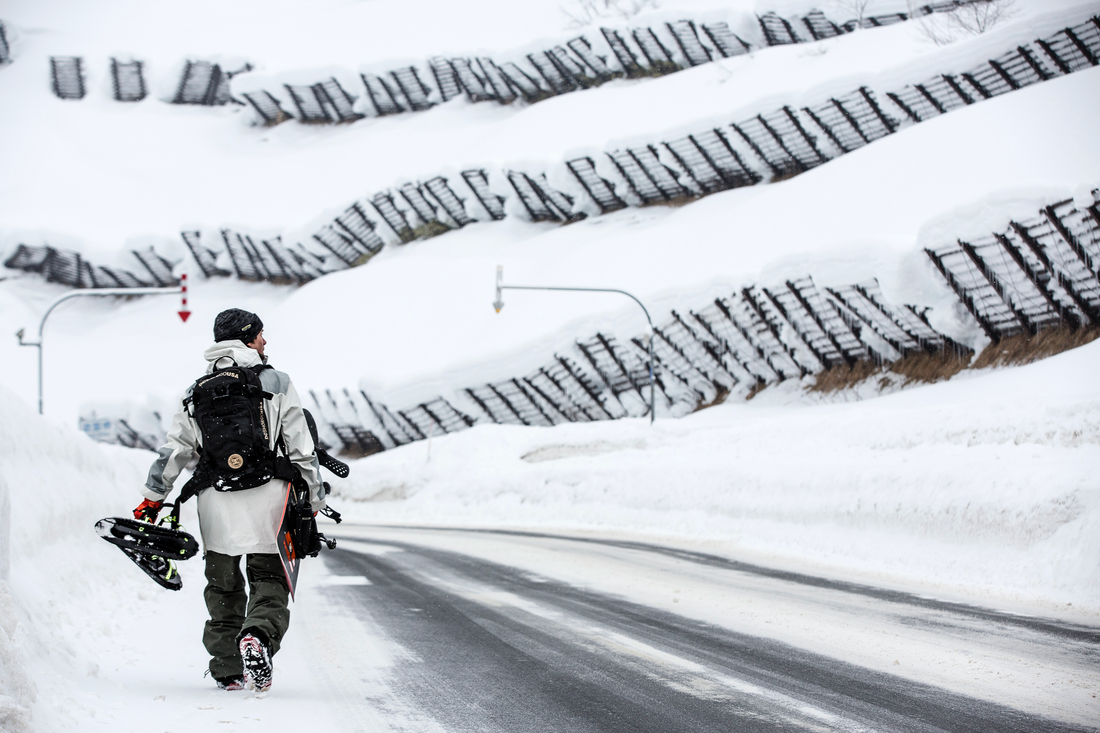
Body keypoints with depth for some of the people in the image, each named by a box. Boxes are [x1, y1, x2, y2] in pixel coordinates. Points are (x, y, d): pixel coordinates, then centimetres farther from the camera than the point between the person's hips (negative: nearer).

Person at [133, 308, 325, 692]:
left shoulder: (199, 390, 10)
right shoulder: (276, 383, 2)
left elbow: (175, 449, 8)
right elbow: (301, 449, 0)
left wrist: (152, 497, 15)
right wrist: (314, 498, 8)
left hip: (215, 499, 2)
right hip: (266, 493, -2)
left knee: (223, 585, 14)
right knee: (269, 578, 6)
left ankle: (228, 670, 12)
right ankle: (257, 635, -24)